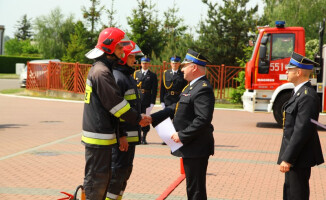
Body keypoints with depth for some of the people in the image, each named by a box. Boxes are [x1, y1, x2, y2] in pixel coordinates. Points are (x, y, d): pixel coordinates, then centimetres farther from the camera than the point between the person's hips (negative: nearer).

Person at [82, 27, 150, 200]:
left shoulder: (100, 68, 16)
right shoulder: (101, 72, -17)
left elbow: (111, 101, 19)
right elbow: (116, 103, -19)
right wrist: (137, 119, -8)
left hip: (103, 133, 10)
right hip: (98, 135, -10)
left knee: (104, 176, 17)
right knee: (97, 178, -3)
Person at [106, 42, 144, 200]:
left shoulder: (128, 76, 16)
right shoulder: (116, 77, -17)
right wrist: (121, 135, -23)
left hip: (130, 133, 10)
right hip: (121, 135, -10)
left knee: (126, 170, 17)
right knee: (118, 170, -5)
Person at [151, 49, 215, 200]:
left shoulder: (203, 89, -20)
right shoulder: (192, 86, 14)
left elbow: (203, 119, -27)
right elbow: (177, 107, 15)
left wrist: (182, 135, -21)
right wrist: (152, 118, 8)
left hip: (196, 149, -10)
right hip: (190, 147, 10)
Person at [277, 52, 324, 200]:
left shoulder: (307, 96, -22)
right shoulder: (300, 92, 11)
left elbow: (302, 131, -26)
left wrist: (287, 159, -24)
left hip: (299, 158, -10)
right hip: (294, 155, 10)